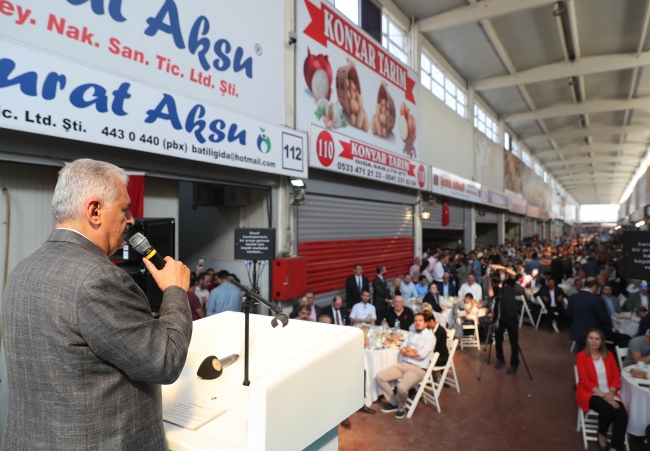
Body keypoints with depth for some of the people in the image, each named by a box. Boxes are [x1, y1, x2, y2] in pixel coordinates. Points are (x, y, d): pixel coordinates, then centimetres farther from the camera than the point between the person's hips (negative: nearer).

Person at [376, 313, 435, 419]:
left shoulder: (430, 336, -6)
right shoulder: (411, 334, 16)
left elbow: (422, 354, -18)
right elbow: (401, 350, 9)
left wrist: (408, 350, -3)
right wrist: (414, 352, -10)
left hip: (419, 369, -7)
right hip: (403, 364, 7)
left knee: (402, 387, -33)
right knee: (379, 377, -8)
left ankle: (401, 407, 2)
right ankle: (394, 403, 10)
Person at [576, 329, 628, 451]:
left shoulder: (609, 355, 9)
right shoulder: (582, 356, -5)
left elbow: (616, 376, 6)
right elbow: (585, 380, -11)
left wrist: (610, 393, -11)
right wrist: (603, 395, -19)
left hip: (609, 394, 4)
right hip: (590, 393, -4)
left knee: (622, 415, -25)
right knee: (608, 409, -32)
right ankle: (602, 436, -3)